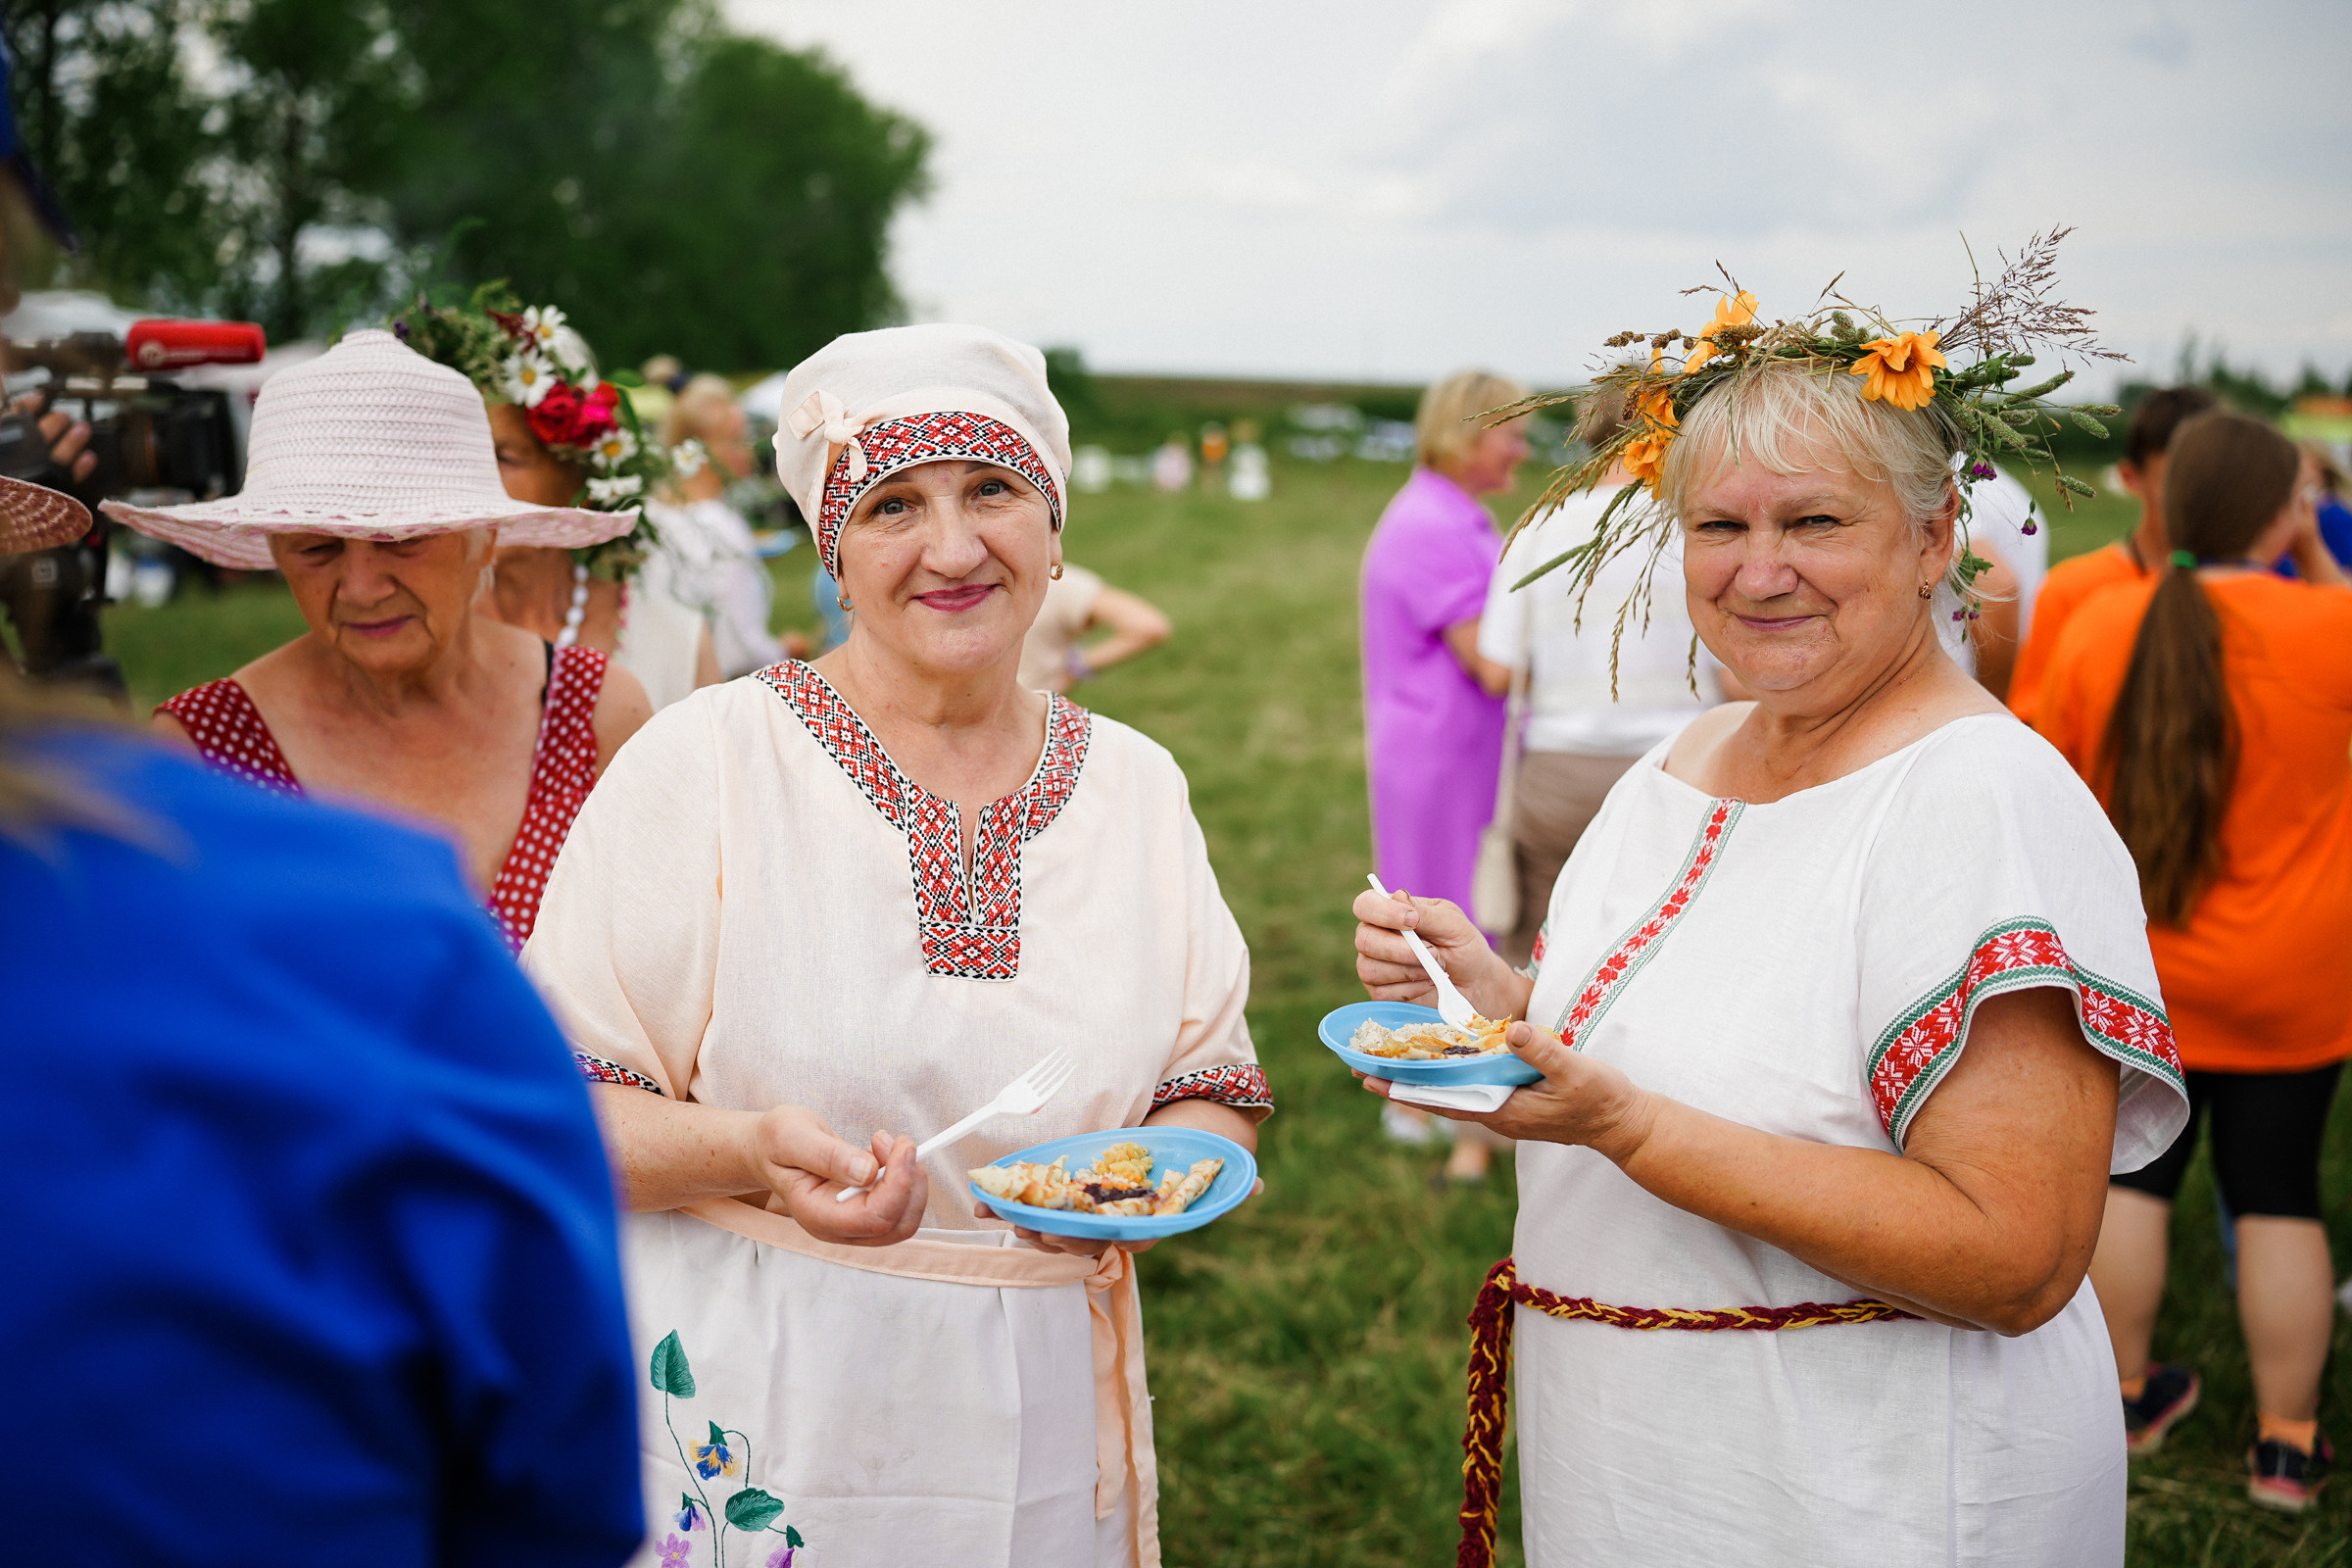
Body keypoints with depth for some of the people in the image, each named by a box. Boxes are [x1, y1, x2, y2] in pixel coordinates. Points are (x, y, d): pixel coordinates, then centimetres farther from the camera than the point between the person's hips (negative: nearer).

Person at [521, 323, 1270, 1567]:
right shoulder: (708, 757, -9)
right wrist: (749, 1154, -26)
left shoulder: (1136, 787, 3)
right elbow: (555, 1104, -9)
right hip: (755, 1419, -3)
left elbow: (1219, 1089, 8)